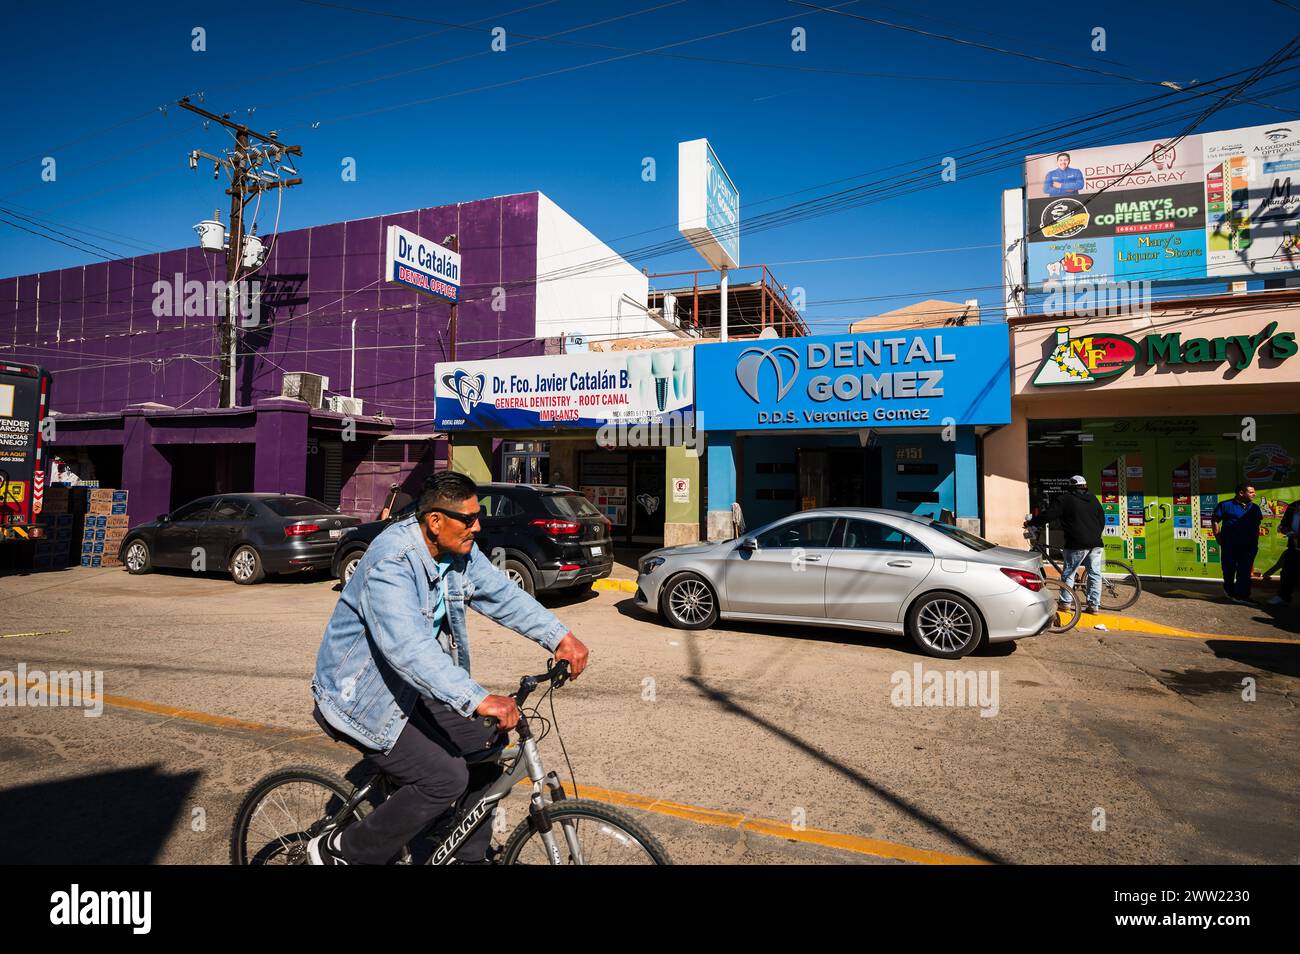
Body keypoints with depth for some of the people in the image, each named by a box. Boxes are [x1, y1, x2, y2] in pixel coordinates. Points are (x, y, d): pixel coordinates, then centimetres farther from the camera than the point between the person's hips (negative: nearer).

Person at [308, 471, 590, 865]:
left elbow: (504, 595, -2)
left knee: (484, 747, 4)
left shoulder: (460, 551, -5)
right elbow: (407, 645, -43)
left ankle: (469, 856, 22)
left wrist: (561, 637, -14)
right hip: (360, 698, -8)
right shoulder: (391, 562, -31)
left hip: (413, 685, 8)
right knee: (446, 778, -16)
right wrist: (479, 700, -51)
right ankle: (342, 852, 5)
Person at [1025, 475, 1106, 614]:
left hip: (1078, 544, -6)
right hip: (1096, 543, 6)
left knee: (1068, 573, 4)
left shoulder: (1065, 499, -4)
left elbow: (1048, 515, -8)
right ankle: (1094, 605, 9)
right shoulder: (1093, 499, 15)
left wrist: (1030, 523, 3)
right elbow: (1102, 518, 21)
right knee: (1095, 574, 8)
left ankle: (1065, 602, 6)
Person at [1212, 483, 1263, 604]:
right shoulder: (1225, 505, -4)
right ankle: (1229, 590, 27)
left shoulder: (1254, 508, 11)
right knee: (1229, 570, 8)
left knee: (1245, 571, -2)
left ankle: (1241, 595, -1)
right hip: (1229, 545, -3)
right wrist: (1219, 538, -5)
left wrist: (1255, 541, 12)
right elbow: (1214, 521, -1)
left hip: (1248, 546, 3)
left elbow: (1257, 524, 19)